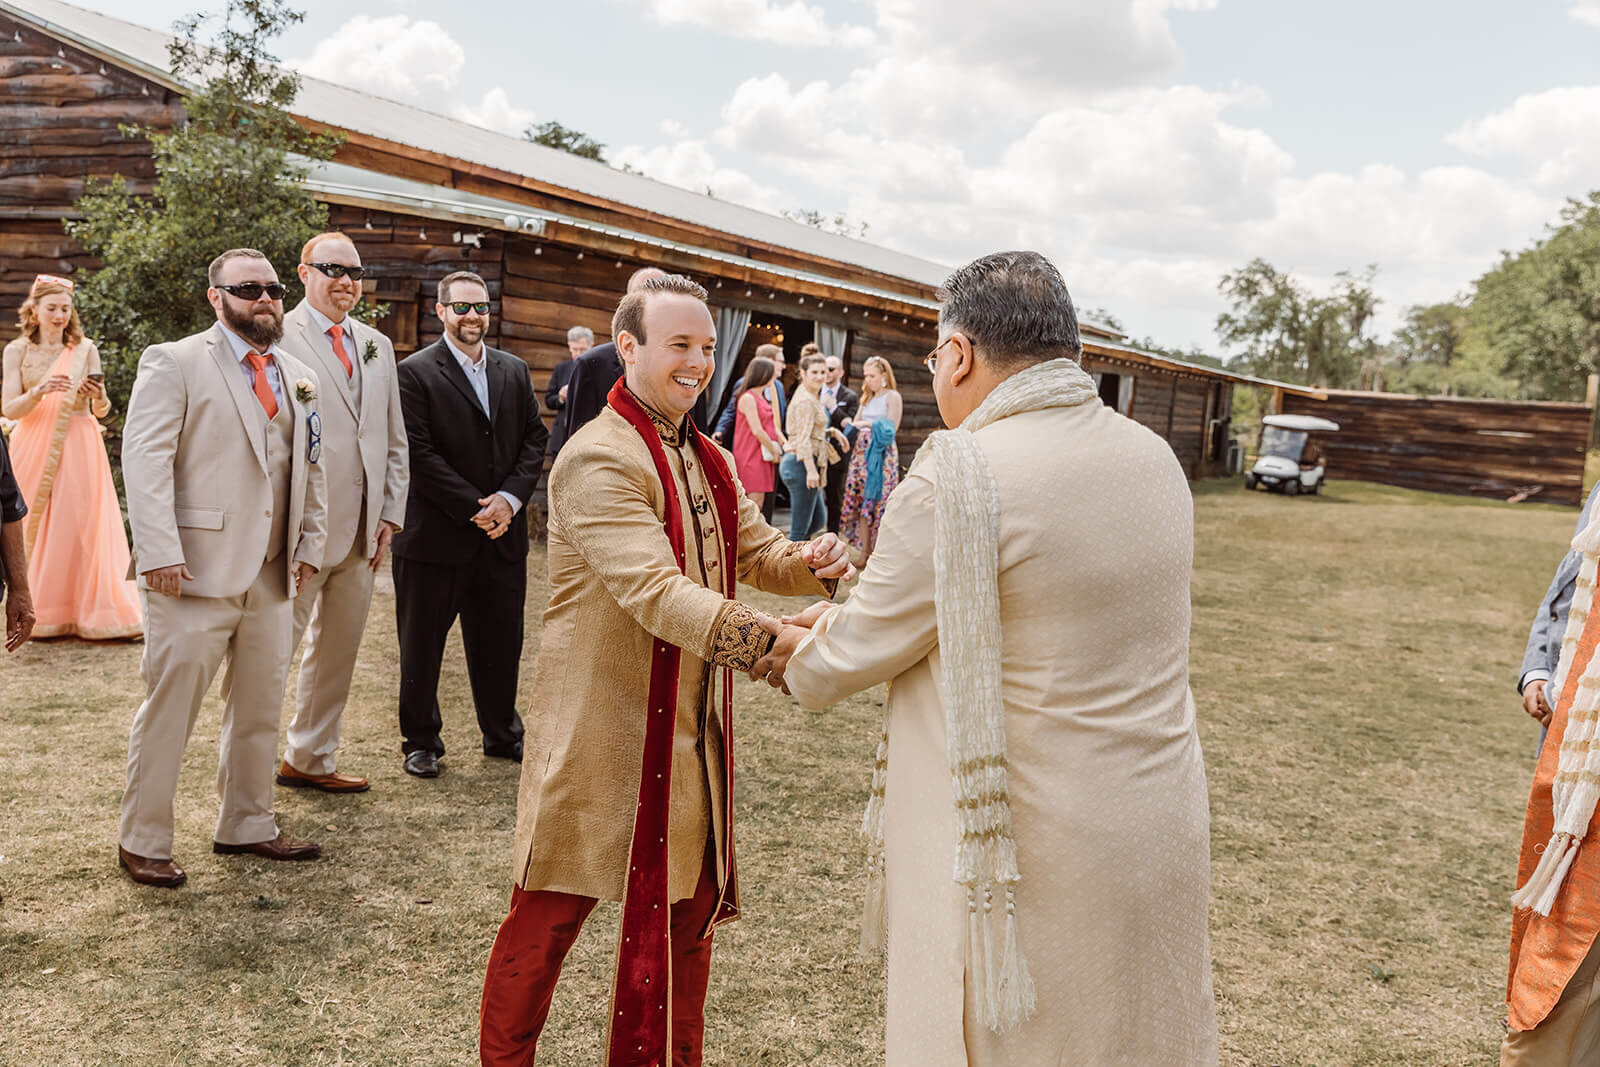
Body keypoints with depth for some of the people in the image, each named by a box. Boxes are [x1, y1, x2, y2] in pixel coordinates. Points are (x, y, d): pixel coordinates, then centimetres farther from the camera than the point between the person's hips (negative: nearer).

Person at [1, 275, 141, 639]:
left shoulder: (85, 350, 4)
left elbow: (101, 412, 4)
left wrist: (99, 396, -18)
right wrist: (40, 391, -22)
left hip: (78, 449, 0)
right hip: (34, 451, 0)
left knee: (82, 525, -2)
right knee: (36, 529, 3)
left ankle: (91, 612, 3)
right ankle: (42, 614, 11)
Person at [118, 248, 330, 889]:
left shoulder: (299, 378, 16)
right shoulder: (174, 363, -3)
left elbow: (311, 469, 20)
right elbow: (144, 459, -11)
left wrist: (311, 543, 11)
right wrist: (161, 552, -18)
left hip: (273, 575, 6)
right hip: (195, 571, -6)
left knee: (260, 708, 14)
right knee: (169, 709, 0)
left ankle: (246, 826, 28)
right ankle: (142, 842, 14)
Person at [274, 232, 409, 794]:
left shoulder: (377, 345, 14)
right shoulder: (279, 338, -7)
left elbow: (394, 441, 17)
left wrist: (390, 516, 10)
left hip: (362, 531, 7)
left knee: (338, 650, 14)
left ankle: (309, 759, 28)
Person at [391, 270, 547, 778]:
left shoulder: (514, 371, 11)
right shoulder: (416, 372, -6)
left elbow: (535, 440, 8)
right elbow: (419, 454, -13)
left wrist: (510, 498, -7)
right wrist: (474, 507, -15)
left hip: (503, 534, 5)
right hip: (436, 536, -4)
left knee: (500, 642, 14)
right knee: (422, 646, 8)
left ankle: (502, 734, 30)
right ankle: (421, 741, 23)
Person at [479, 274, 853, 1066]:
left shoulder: (709, 461, 11)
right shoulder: (598, 458, -18)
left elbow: (754, 554, 9)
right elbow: (656, 592, -29)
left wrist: (809, 563, -15)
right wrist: (778, 644, -39)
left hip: (691, 728, 8)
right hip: (604, 728, -8)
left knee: (686, 906, 16)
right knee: (552, 912, 8)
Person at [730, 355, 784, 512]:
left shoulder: (763, 397, 16)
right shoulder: (748, 398, -12)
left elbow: (773, 427, 16)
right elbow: (757, 430, -16)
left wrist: (784, 444, 3)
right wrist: (775, 450, -9)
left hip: (764, 456, 9)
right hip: (751, 455, -9)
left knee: (759, 502, 7)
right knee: (755, 500, -12)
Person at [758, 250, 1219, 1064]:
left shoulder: (962, 481, -21)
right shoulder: (1155, 460, 2)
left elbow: (866, 645, -8)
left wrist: (800, 657, 15)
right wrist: (846, 620, 17)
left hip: (1033, 858, -7)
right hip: (1159, 835, 7)